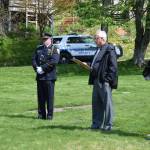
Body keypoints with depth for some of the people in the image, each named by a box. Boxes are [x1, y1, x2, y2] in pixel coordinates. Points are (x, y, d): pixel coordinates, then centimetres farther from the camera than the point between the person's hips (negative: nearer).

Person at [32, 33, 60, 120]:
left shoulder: (54, 49, 0)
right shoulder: (39, 49, 18)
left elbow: (54, 61, -14)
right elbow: (34, 59, 12)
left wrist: (42, 68, -16)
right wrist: (37, 68, -7)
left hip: (49, 76, -5)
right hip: (40, 76, 5)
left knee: (49, 96, -3)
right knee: (41, 96, 7)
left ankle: (50, 114, 3)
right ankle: (41, 114, 14)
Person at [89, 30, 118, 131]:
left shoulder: (109, 49, -11)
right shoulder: (99, 50, 18)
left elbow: (113, 66, -16)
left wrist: (108, 79, -19)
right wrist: (91, 67, 11)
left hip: (105, 81, -9)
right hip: (97, 80, 9)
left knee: (107, 103, -1)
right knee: (96, 103, 13)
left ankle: (108, 125, 5)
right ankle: (97, 123, 21)